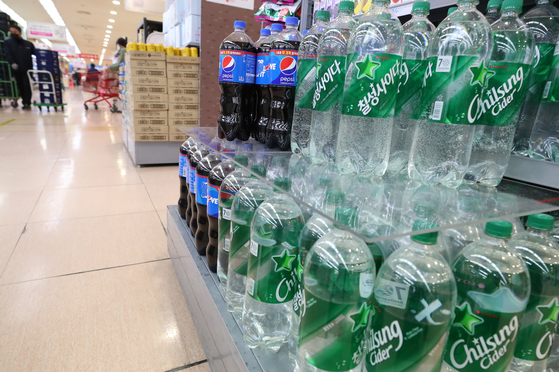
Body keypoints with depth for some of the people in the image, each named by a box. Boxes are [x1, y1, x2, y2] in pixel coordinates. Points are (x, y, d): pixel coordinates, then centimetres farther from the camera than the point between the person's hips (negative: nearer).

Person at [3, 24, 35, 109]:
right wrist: (12, 63, -21)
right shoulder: (8, 42, 8)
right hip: (17, 70, 1)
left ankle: (27, 103, -10)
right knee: (20, 87, 5)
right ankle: (25, 102, 12)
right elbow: (7, 54, -4)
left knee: (27, 86, -12)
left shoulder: (29, 44, 10)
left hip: (27, 69, -1)